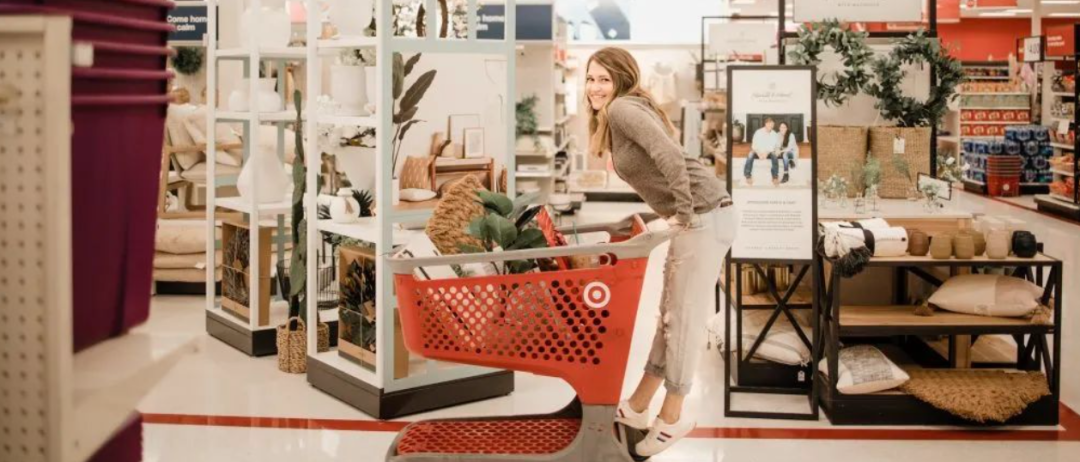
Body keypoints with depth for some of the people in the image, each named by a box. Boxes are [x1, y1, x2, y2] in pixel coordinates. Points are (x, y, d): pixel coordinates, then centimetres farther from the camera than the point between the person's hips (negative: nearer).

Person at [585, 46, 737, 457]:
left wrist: (683, 214, -19)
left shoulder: (623, 108, -11)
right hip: (694, 218, 10)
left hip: (703, 216, -10)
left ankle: (672, 417, 8)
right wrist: (677, 215, 13)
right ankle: (637, 407, 23)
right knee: (671, 315, 14)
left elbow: (670, 156, -25)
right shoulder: (612, 119, 19)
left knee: (684, 318, -2)